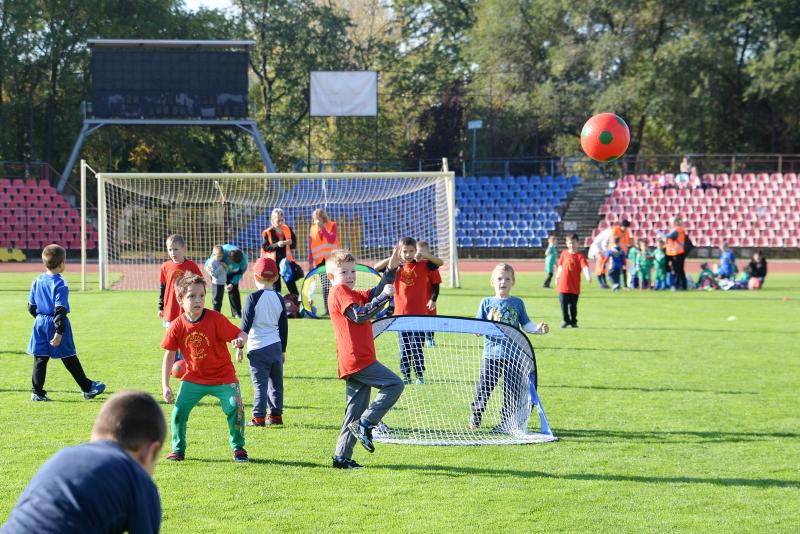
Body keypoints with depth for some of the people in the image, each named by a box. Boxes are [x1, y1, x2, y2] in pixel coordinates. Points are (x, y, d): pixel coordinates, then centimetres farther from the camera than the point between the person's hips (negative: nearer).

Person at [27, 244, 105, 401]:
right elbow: (60, 310, -20)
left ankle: (37, 392, 4)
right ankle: (87, 388, 15)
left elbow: (31, 307, 10)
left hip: (40, 323, 5)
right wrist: (59, 332, -20)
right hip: (55, 323, -5)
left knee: (40, 358, 8)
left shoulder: (37, 282, 4)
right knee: (70, 359, 4)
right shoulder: (60, 284, -15)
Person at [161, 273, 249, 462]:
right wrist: (165, 386, -3)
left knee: (235, 407, -18)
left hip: (223, 377, -3)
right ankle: (178, 449, 15)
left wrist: (240, 340, -45)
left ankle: (238, 448, 4)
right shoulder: (177, 326, -9)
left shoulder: (216, 319, -18)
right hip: (194, 377, 3)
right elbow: (169, 355, 0)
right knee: (179, 410, -7)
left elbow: (240, 334, -18)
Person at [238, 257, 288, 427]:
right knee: (276, 382, 13)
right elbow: (284, 327, 13)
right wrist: (283, 350, 21)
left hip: (258, 348, -5)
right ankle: (276, 414, 17)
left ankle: (259, 417, -6)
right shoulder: (279, 298, 7)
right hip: (276, 346, 5)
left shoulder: (254, 297, -8)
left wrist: (239, 346, 0)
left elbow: (246, 324, -8)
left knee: (260, 384, -4)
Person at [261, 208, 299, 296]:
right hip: (274, 262, -2)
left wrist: (290, 242, -13)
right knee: (276, 285, 1)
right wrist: (277, 245, -23)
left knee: (291, 282, 1)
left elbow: (294, 244, 9)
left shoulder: (288, 230, 5)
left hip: (286, 259, 2)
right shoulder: (267, 233, -6)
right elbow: (265, 247, -10)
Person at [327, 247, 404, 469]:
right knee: (394, 384, -13)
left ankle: (342, 457, 9)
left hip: (354, 362, 10)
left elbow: (375, 294, 26)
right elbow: (359, 315, -18)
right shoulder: (339, 291, -6)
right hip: (358, 359, -10)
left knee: (355, 411, 10)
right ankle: (365, 424, -13)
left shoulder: (352, 294, 23)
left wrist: (392, 268, 14)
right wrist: (384, 296, -17)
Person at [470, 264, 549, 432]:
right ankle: (476, 416, 21)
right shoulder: (487, 303, 7)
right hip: (491, 352, 0)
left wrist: (538, 328, -10)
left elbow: (526, 325, 9)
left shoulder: (517, 303, 8)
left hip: (513, 354, 0)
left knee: (512, 389, 0)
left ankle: (507, 421, 9)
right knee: (485, 385, 3)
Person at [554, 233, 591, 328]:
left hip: (574, 286, -3)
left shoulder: (580, 256, -7)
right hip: (563, 285, 3)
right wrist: (557, 277, 26)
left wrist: (588, 275, -38)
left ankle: (573, 321, 19)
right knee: (563, 304, 4)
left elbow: (585, 266, -21)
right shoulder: (564, 254, 7)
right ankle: (566, 320, 18)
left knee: (573, 305, 4)